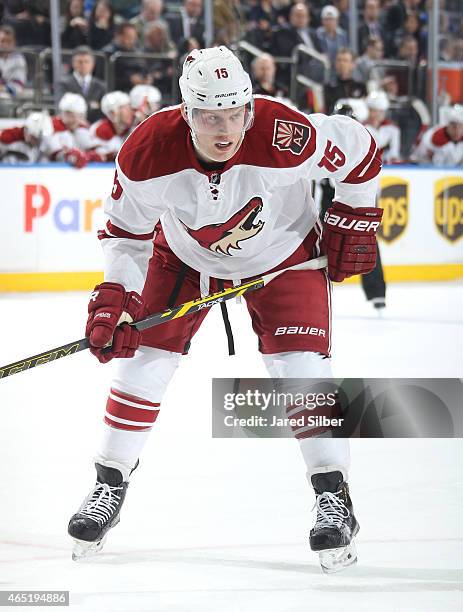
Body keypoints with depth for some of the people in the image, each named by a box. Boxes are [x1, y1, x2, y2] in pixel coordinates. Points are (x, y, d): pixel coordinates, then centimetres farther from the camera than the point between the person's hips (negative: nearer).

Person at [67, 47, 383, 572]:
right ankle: (109, 486, 15)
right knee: (144, 359, -2)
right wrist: (116, 296, -23)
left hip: (282, 253, -2)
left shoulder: (287, 137, -37)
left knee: (300, 366, -15)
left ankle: (333, 497, -4)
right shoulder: (146, 153, -31)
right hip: (183, 255, 2)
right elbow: (126, 229, -12)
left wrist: (352, 225, -8)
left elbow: (360, 153, -16)